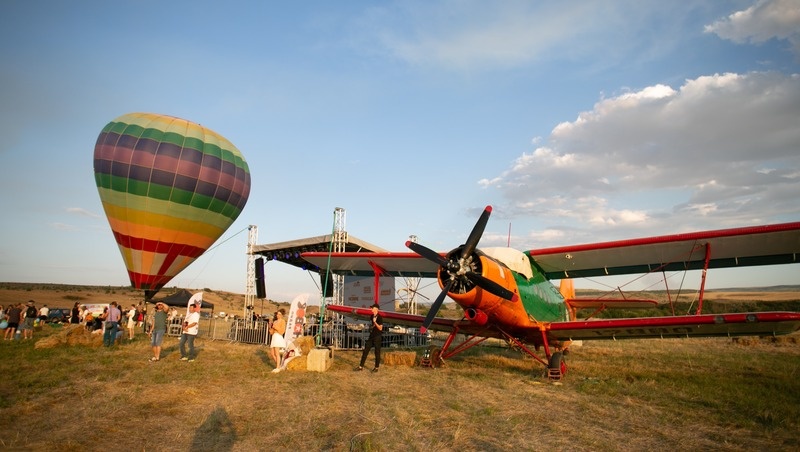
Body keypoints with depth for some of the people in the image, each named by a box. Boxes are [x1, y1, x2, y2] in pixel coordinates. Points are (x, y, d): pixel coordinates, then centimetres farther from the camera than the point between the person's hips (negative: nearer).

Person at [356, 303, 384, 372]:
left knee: (377, 352, 2)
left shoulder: (380, 317, -12)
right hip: (371, 335, 7)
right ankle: (361, 366, 11)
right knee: (365, 351, 6)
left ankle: (376, 367, 14)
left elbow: (380, 328, -17)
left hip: (377, 337, -7)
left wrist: (375, 322, -24)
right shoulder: (372, 316, 10)